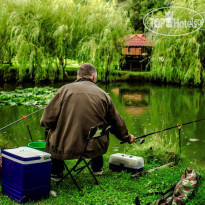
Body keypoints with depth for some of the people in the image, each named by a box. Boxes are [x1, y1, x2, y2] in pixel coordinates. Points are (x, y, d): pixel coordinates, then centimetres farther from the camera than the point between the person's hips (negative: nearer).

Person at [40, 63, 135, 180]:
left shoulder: (65, 90, -2)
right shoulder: (103, 95, 5)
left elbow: (47, 120, -4)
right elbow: (117, 123, 15)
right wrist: (127, 137, 36)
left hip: (65, 148, -2)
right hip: (95, 148, 2)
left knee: (52, 131, 27)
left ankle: (56, 172, 28)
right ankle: (97, 167, 42)